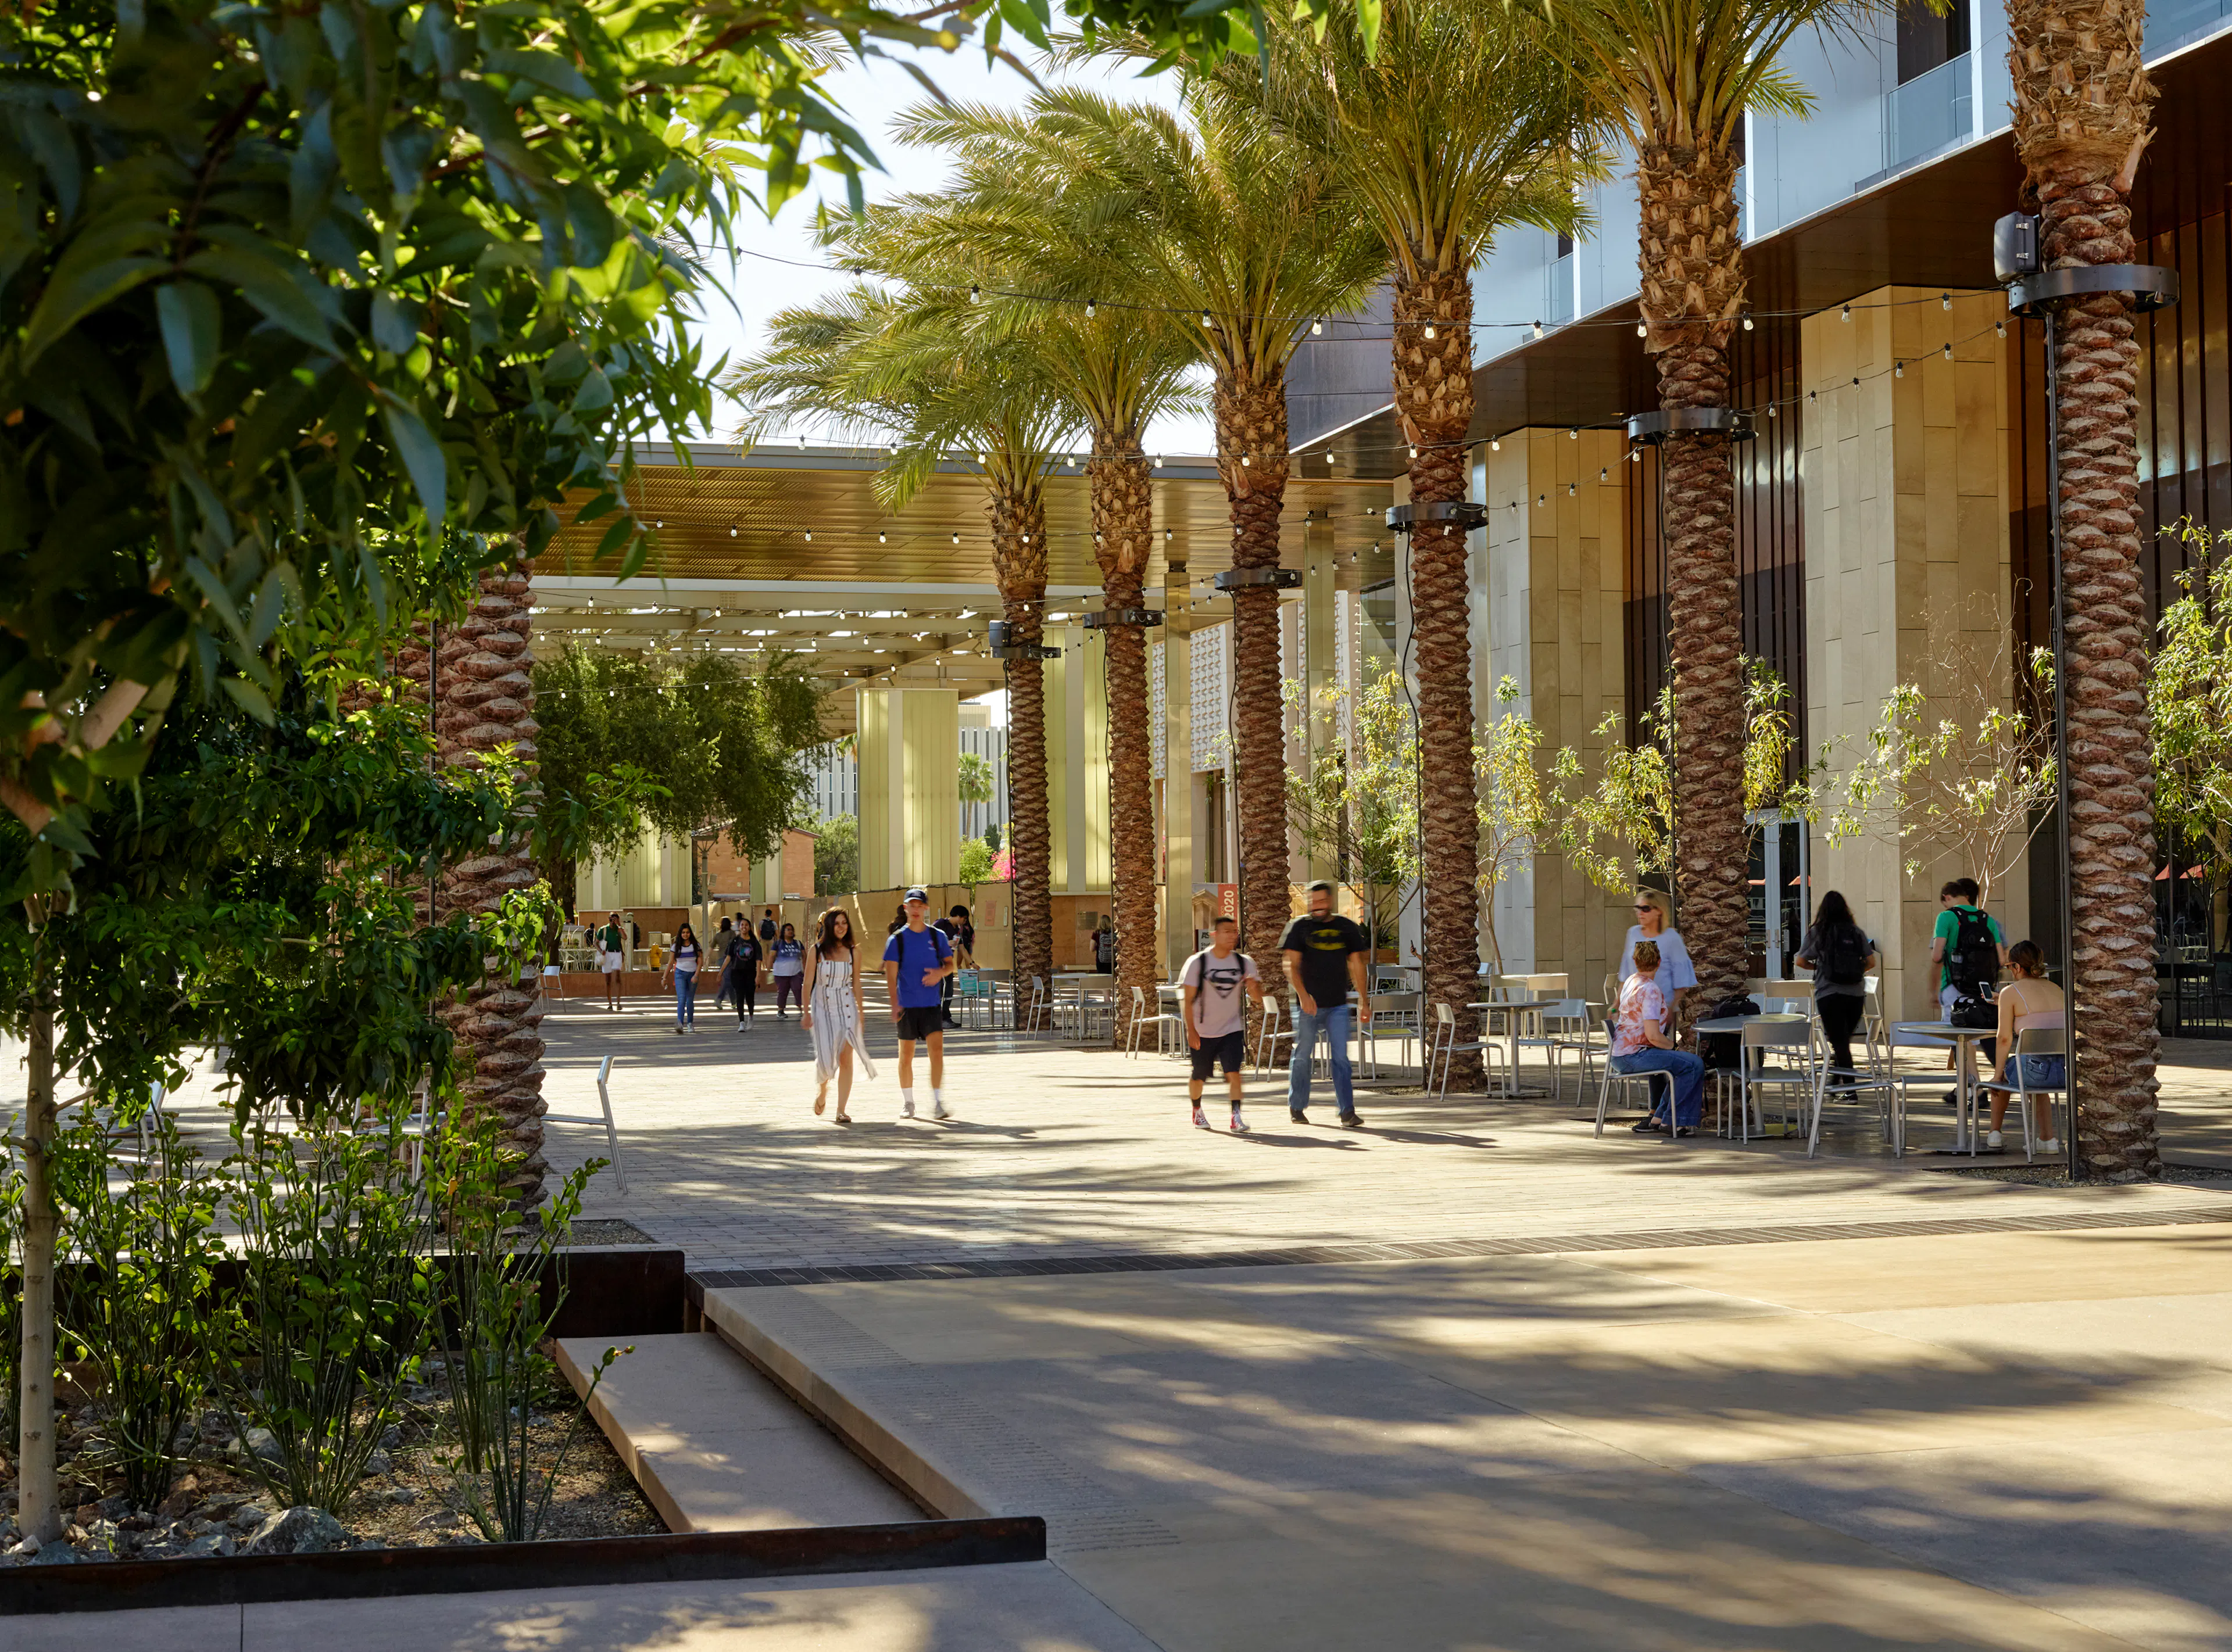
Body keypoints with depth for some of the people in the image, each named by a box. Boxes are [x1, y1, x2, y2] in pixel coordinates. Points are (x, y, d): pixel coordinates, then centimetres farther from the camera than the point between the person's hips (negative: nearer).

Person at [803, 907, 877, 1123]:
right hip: (823, 1008, -2)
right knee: (825, 1057, -5)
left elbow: (856, 983, 10)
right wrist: (807, 1013, -4)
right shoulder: (817, 951, -3)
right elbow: (808, 983, -1)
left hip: (847, 1008, 2)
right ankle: (821, 1092, 29)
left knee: (846, 1059, -4)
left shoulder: (853, 952, 4)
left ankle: (841, 1110, 0)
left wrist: (861, 1011, 10)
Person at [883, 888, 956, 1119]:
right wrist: (894, 1004, -14)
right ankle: (907, 1103, 18)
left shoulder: (937, 936, 6)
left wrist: (940, 973, -12)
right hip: (907, 1004, -1)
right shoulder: (897, 939, 0)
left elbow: (950, 964, 12)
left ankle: (937, 1103, -6)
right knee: (906, 1055, 5)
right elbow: (891, 973, -4)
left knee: (937, 1050, -10)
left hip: (931, 1004, 1)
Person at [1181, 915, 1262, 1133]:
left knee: (1234, 1072, -15)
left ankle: (1236, 1117, -15)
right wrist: (1191, 1030, -17)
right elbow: (1188, 1000, -9)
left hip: (1232, 1029, 1)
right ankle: (1197, 1111, 35)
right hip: (1202, 1032, -1)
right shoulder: (1197, 963, -9)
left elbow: (1258, 999, 1)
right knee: (1199, 1076, 10)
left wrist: (1254, 988, -23)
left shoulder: (1245, 963, -1)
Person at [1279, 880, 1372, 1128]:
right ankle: (1297, 1108, 21)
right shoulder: (1299, 927, -1)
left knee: (1340, 1058, -5)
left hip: (1338, 1006, 2)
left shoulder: (1347, 928, 8)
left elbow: (1356, 966, 13)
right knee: (1303, 1056, 6)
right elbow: (1291, 964, -9)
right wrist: (1303, 994, -24)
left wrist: (1365, 1002, 10)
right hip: (1308, 1005, -2)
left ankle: (1347, 1111, -9)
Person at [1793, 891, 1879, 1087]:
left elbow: (1801, 962, 2)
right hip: (1856, 995, 3)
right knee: (1844, 1040, 17)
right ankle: (1836, 1081, 27)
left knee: (1839, 1042, -2)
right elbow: (1871, 962, 4)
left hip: (1828, 994, -3)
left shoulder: (1817, 932, -1)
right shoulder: (1857, 932, 5)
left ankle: (1849, 1087, -10)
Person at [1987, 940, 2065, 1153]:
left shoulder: (2010, 992, -4)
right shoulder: (2056, 990, 14)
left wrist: (1998, 1074, 8)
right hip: (2066, 1071, 5)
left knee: (2003, 1072, 31)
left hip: (2036, 1069, -5)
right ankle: (2047, 1138, 34)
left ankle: (1995, 1133, 42)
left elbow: (2004, 1038, -5)